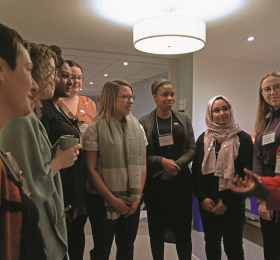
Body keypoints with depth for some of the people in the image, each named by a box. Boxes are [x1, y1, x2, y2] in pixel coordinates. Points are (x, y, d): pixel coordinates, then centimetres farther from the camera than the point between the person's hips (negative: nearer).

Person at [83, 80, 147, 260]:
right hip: (103, 202, -4)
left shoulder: (137, 127, 5)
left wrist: (137, 197, -2)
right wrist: (113, 199, -11)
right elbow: (91, 169, -11)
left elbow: (143, 165, 6)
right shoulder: (96, 128, -9)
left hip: (131, 203, 4)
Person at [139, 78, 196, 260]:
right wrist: (162, 161, -18)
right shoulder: (144, 122, 0)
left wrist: (176, 165, -12)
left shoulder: (184, 119, 7)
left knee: (183, 228, 5)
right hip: (155, 182, -1)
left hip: (180, 180, 1)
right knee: (157, 228, 12)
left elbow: (192, 148, 3)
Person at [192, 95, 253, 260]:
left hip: (233, 205, -2)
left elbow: (247, 174, -7)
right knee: (211, 243, 17)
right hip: (207, 203, 3)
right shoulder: (203, 139, 4)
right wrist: (202, 197, -7)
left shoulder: (243, 139, -5)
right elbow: (196, 170, 3)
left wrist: (227, 201, -10)